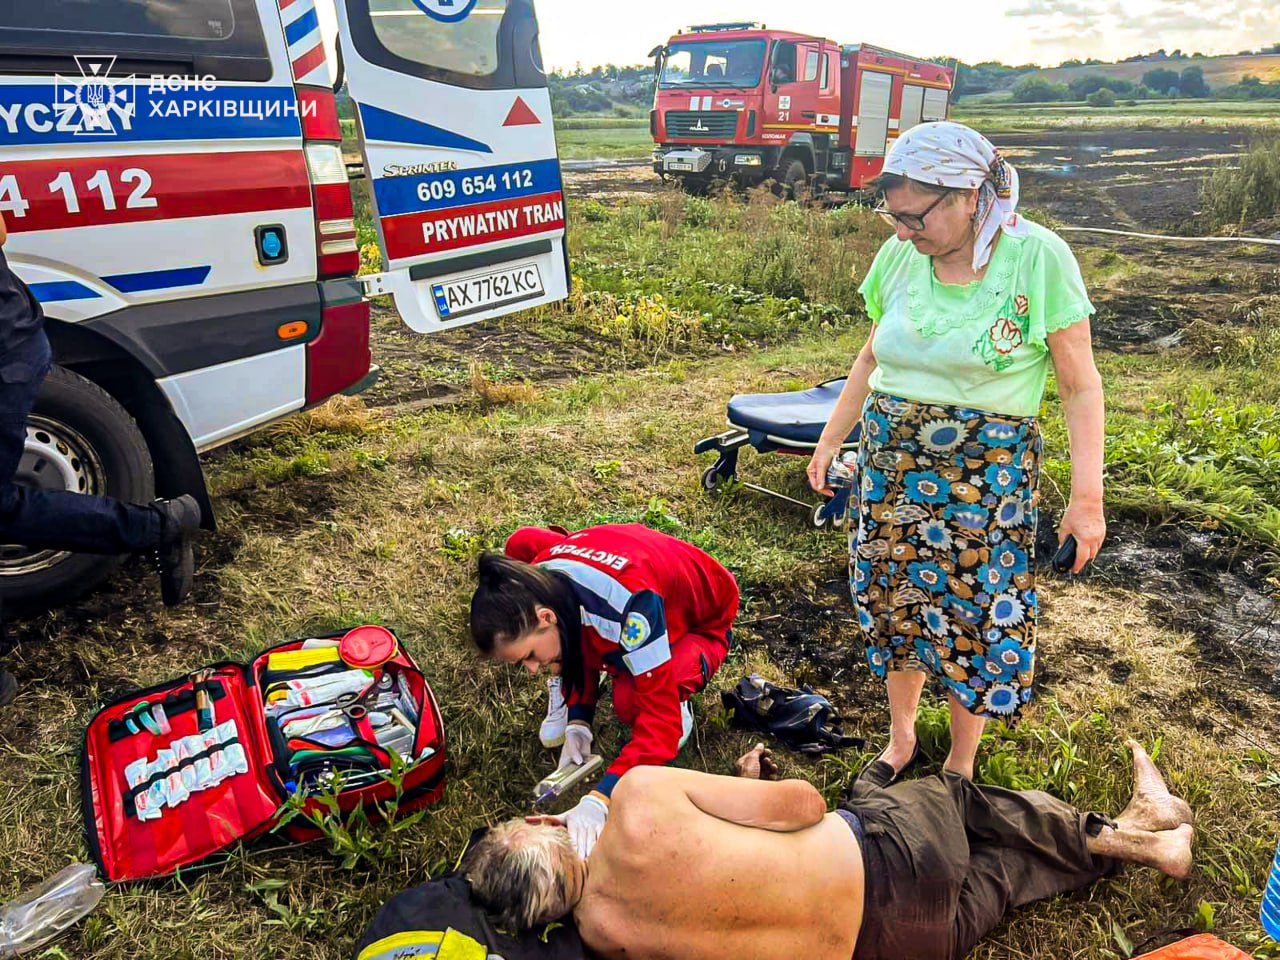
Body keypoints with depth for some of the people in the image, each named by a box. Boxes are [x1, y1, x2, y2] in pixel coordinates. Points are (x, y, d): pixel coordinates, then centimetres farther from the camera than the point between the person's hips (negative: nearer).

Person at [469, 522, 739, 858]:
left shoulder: (627, 603, -43)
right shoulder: (538, 579, -21)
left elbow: (660, 714, -41)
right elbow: (578, 646, -2)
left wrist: (599, 800, -48)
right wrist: (578, 722, -15)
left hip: (702, 623, -6)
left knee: (631, 702, -37)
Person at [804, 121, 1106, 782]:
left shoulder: (1038, 257, -13)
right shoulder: (900, 255, -1)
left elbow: (1081, 385, -9)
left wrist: (1087, 496, -12)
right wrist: (830, 441, 14)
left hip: (989, 472, -3)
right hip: (891, 459, 4)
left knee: (977, 614, 6)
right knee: (894, 600, 12)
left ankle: (961, 765, 29)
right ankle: (900, 739, 36)